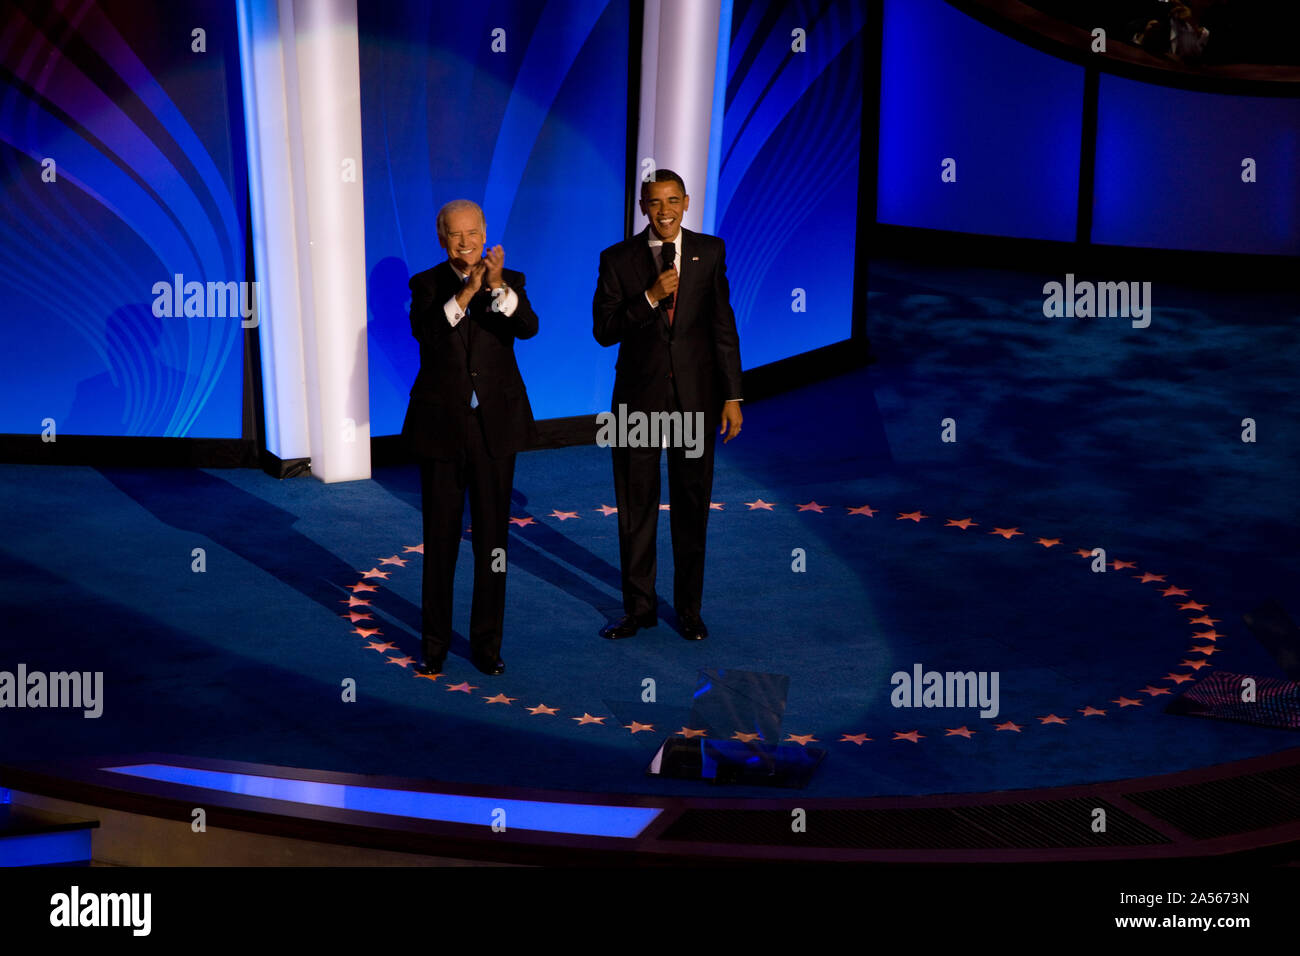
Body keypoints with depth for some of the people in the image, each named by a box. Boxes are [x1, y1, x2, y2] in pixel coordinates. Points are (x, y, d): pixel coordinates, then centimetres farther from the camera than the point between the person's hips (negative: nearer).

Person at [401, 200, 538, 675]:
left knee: (492, 537, 7)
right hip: (441, 426, 0)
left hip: (495, 425, 1)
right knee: (440, 539, 8)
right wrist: (464, 295, -35)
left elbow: (528, 328, -18)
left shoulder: (509, 282, 2)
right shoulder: (427, 285, 0)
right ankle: (435, 643, 20)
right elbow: (424, 331, -20)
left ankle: (487, 644, 18)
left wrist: (499, 287, -36)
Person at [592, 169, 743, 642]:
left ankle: (688, 608, 20)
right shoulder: (618, 258, -2)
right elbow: (604, 331, -6)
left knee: (692, 506, 8)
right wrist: (651, 298, -20)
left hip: (695, 395, 1)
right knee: (636, 506, 7)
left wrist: (732, 396, 0)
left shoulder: (710, 251, 2)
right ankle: (639, 607, 19)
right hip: (639, 397, 0)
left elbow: (723, 326, 2)